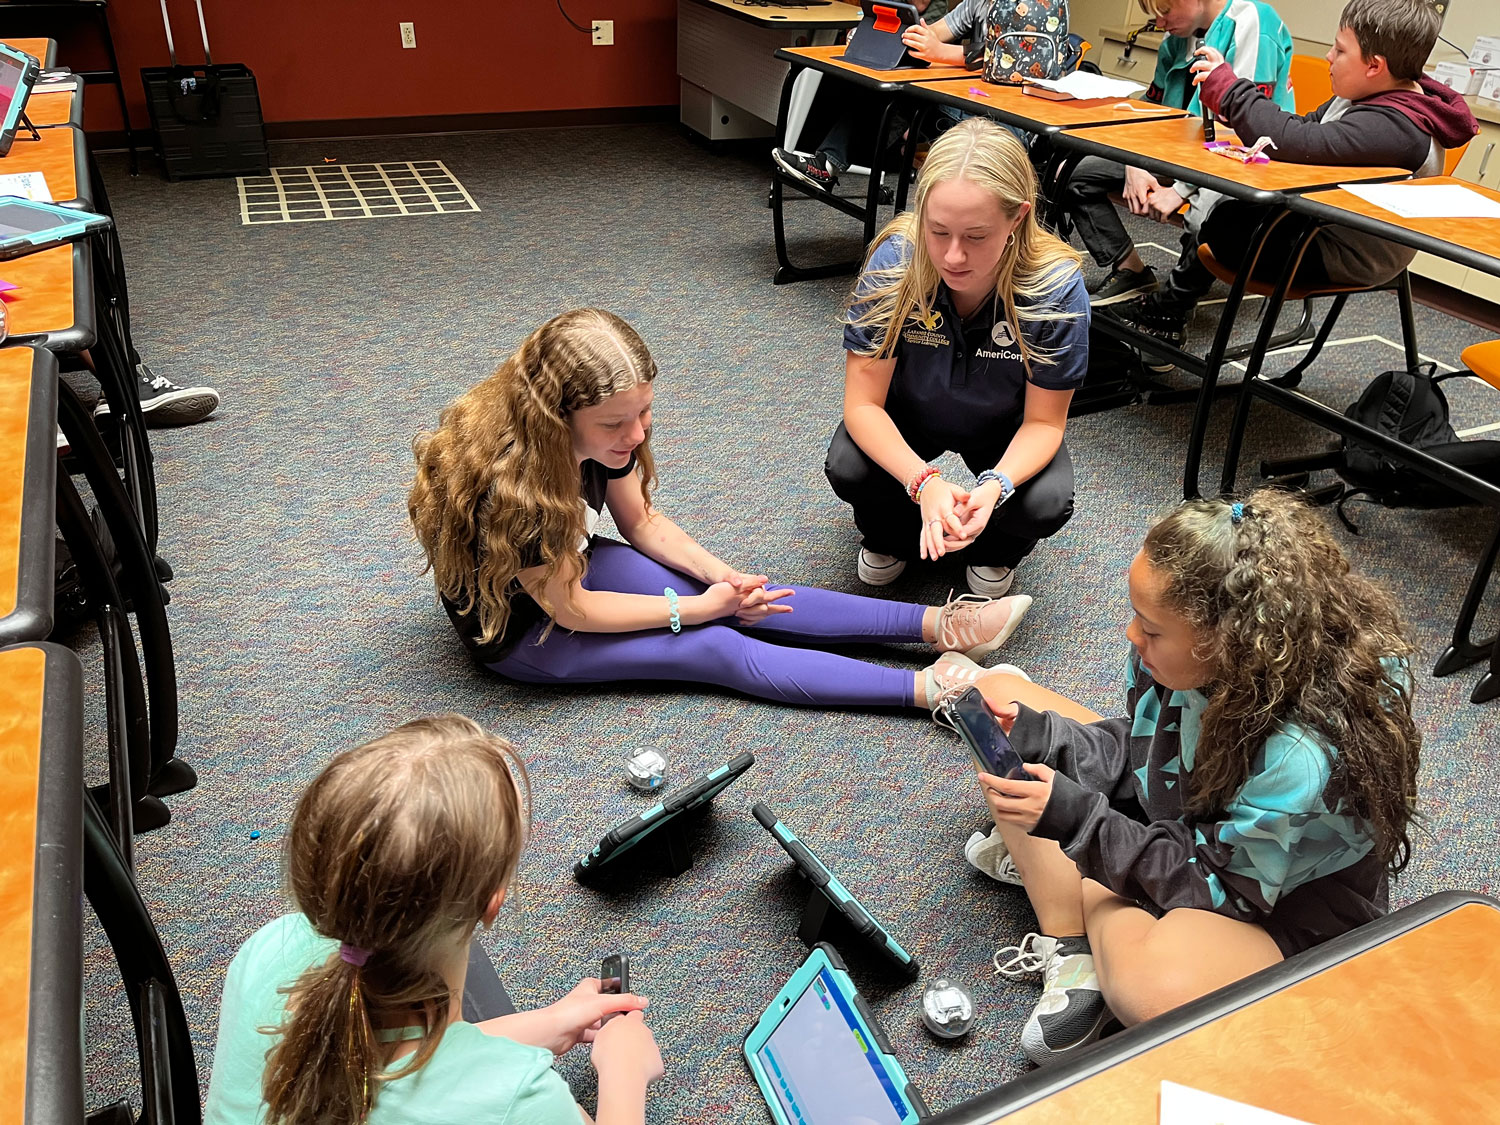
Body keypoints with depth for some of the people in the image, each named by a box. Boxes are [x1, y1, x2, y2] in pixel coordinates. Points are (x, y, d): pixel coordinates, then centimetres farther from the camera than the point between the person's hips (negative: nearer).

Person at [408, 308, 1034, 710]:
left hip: (574, 564, 7)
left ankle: (938, 623, -12)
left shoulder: (603, 430, -14)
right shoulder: (507, 480, -36)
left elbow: (642, 523, 1)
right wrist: (695, 608, -20)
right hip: (519, 628, -7)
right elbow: (570, 610, -26)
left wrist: (719, 576, -14)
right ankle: (929, 689, -25)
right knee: (714, 647, -21)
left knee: (745, 599, -10)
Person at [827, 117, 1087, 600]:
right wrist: (923, 482, -42)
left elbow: (1043, 422, -20)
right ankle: (890, 536, 9)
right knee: (847, 468, -29)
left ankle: (995, 550, 11)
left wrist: (994, 487, -41)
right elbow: (863, 401, -25)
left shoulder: (1057, 288, -30)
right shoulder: (894, 262, -30)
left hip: (1004, 429, 0)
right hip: (905, 418, 0)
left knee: (1046, 504, -28)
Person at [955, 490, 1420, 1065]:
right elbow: (1137, 754, -2)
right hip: (1174, 815, 7)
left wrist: (1077, 819, -32)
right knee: (1001, 692, -4)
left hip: (1280, 900, -7)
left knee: (1153, 986, -43)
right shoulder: (1200, 660, -18)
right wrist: (1039, 736, -19)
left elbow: (1226, 886, -27)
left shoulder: (1303, 757, -36)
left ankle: (1036, 863, -9)